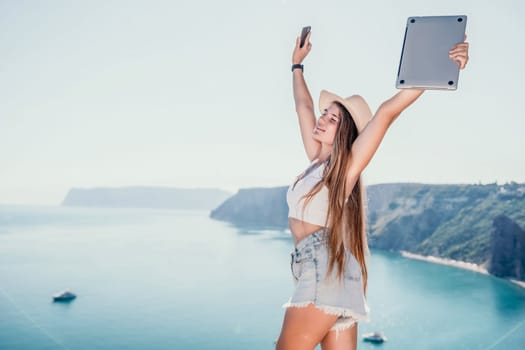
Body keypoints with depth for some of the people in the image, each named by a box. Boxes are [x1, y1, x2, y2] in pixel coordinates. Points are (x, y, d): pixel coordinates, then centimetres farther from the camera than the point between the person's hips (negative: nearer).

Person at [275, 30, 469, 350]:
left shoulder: (346, 166, -3)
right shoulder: (317, 161, 16)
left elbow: (388, 111, -14)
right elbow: (304, 106, 28)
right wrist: (297, 64, 40)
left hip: (327, 269, -8)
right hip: (321, 272, 8)